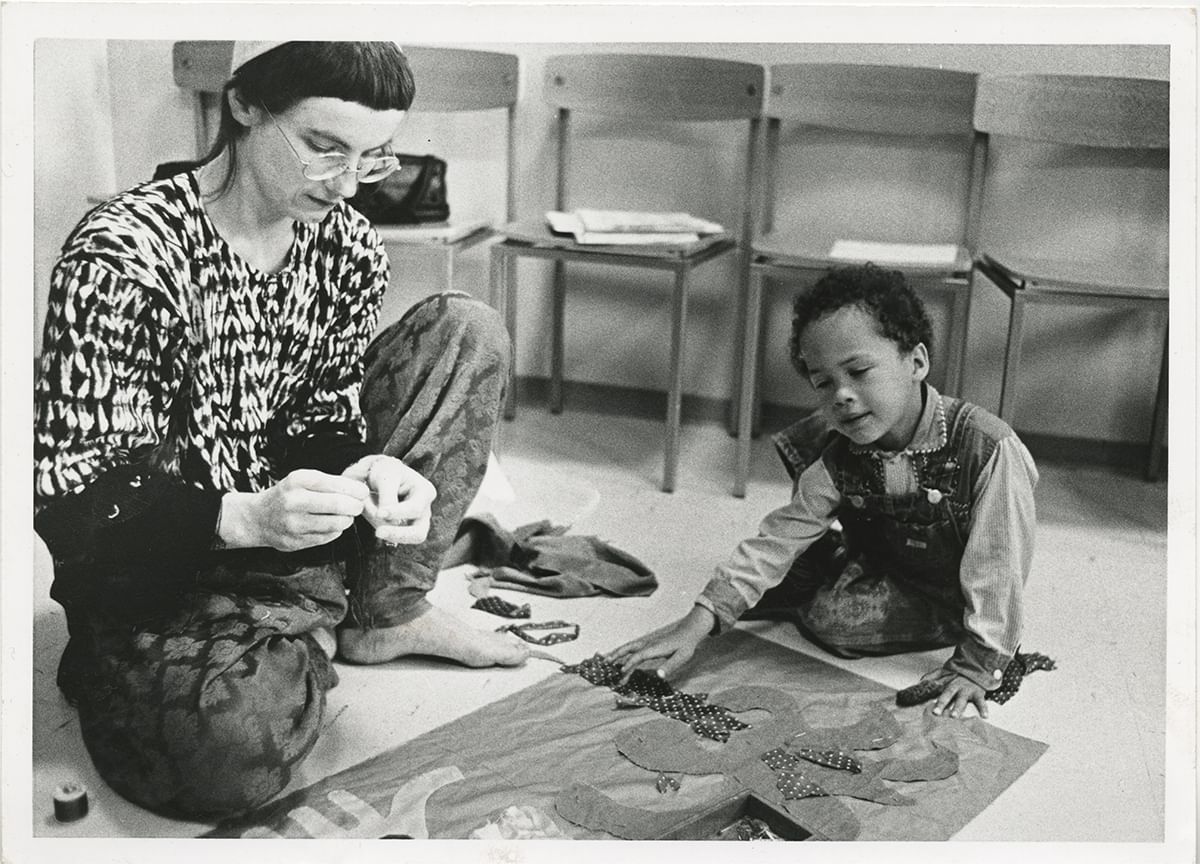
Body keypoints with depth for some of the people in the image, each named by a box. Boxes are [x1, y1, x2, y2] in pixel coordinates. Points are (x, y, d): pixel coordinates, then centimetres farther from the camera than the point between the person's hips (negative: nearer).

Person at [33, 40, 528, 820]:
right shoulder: (119, 256, -21)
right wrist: (246, 518, -38)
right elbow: (68, 496, -20)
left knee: (466, 331, -6)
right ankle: (313, 627, 1)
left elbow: (321, 416, 2)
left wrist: (368, 468, -23)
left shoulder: (348, 247, -3)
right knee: (240, 742, -37)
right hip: (155, 569, -5)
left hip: (289, 531, 6)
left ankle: (385, 615, -1)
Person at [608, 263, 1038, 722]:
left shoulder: (988, 448, -34)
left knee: (833, 620, -26)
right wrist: (697, 623, -28)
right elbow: (778, 538, -19)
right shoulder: (840, 460, -18)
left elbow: (999, 564, -28)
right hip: (884, 561, 5)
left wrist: (978, 666, -24)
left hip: (949, 598, -5)